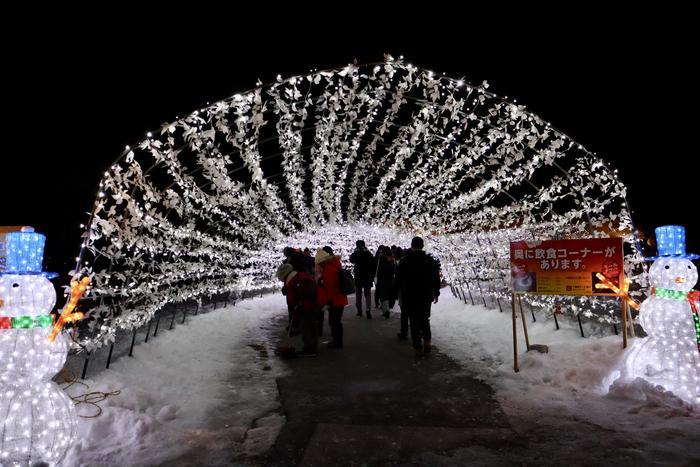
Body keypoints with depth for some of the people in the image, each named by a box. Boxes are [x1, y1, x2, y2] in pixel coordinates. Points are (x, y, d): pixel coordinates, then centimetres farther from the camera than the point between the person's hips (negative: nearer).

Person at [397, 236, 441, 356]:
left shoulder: (404, 261, -6)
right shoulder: (430, 260, 1)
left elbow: (400, 281, -2)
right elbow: (436, 279, 5)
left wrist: (402, 297, 7)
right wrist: (436, 294, 14)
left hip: (411, 297, -2)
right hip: (426, 296, 2)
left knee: (414, 321, 4)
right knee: (425, 319, 18)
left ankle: (418, 347, 2)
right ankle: (427, 341, 2)